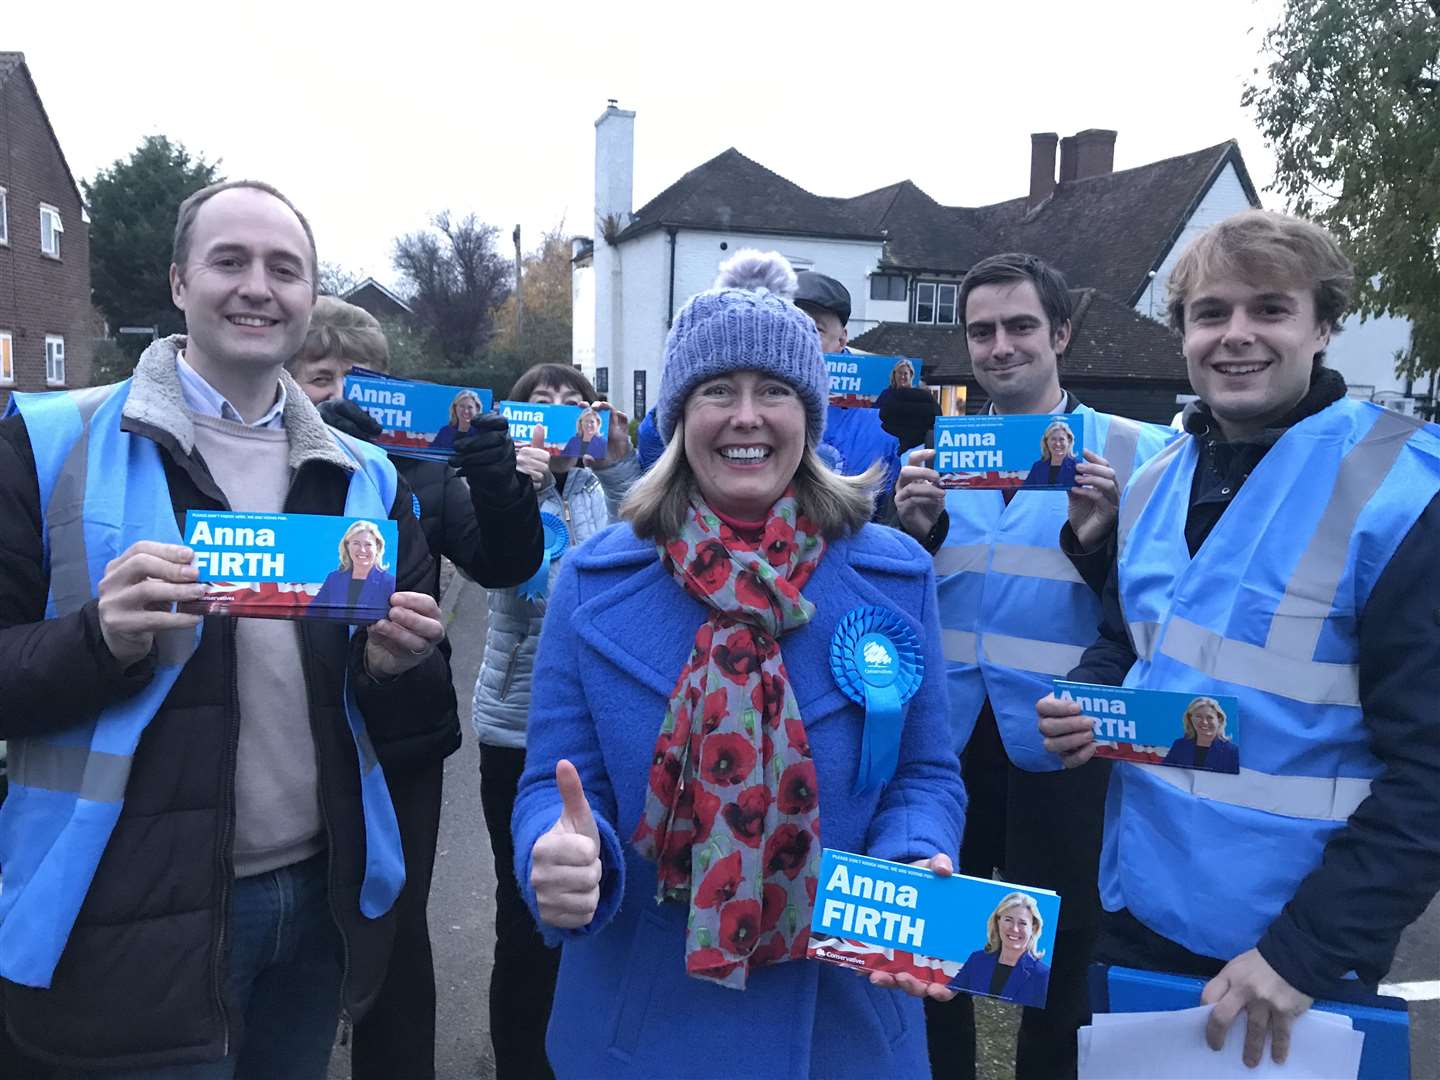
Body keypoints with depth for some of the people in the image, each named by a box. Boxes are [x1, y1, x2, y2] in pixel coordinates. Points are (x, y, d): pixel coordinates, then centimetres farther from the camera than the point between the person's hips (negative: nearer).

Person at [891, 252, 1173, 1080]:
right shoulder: (937, 449, 6)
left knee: (1061, 950, 13)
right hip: (946, 733, 3)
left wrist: (1099, 538, -23)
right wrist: (914, 531, -13)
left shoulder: (1134, 451, -5)